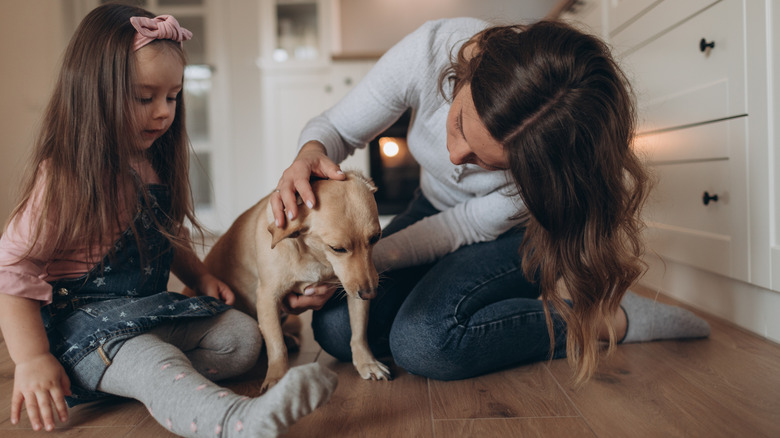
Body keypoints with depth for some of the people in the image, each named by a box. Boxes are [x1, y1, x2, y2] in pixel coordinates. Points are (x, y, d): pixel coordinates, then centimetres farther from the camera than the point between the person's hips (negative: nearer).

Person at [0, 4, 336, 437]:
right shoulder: (63, 178, -14)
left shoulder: (153, 164, 9)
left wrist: (199, 276, 8)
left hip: (150, 311, 8)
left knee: (243, 336, -5)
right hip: (81, 325, -8)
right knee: (149, 360, -38)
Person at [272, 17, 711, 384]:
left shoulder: (552, 153, -36)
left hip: (515, 234, -4)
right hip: (432, 208, 4)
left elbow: (469, 225, -22)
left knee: (422, 341, -30)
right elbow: (334, 128, -15)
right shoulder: (429, 50, -30)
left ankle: (609, 318, -11)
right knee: (337, 329, -12)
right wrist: (310, 155, -39)